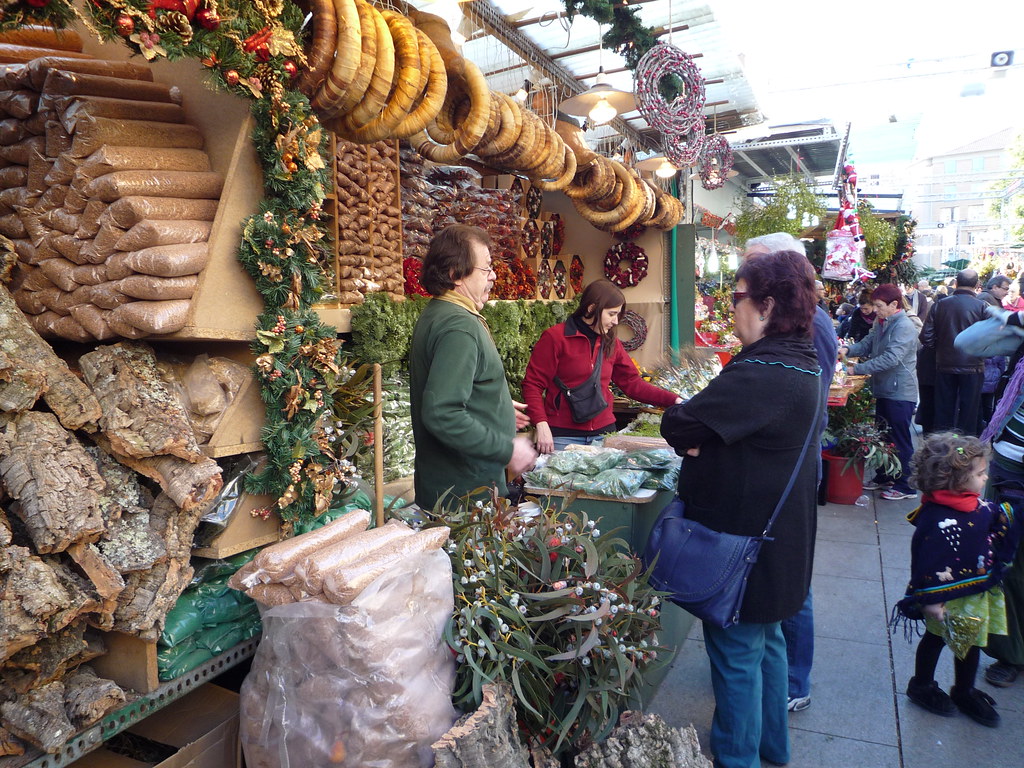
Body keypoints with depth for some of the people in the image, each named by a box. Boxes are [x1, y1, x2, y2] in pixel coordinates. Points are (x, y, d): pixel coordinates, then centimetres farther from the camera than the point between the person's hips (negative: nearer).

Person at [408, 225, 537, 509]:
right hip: (466, 486, -10)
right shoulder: (459, 327, -23)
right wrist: (507, 451, -23)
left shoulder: (435, 315, 11)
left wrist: (500, 406, 24)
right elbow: (442, 414, -31)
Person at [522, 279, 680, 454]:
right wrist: (542, 425, -19)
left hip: (603, 433, 5)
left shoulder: (611, 342, 10)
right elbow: (533, 384, -8)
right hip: (563, 436, -5)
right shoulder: (555, 337, -6)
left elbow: (633, 383, 13)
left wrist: (673, 400, 4)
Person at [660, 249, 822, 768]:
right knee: (764, 638, 25)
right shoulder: (801, 363, 6)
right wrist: (704, 443, -6)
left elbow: (680, 426, -27)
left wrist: (692, 442, -5)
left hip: (742, 541, -10)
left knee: (735, 652, 8)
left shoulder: (759, 374, -28)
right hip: (780, 538, 10)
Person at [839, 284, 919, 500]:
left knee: (900, 439, 0)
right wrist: (848, 349, -14)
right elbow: (868, 343, 6)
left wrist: (858, 368, -27)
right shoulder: (881, 323, 10)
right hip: (884, 389, 9)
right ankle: (884, 477, 31)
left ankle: (905, 486, 11)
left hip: (900, 392, -9)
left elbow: (891, 358, -27)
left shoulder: (904, 327, -20)